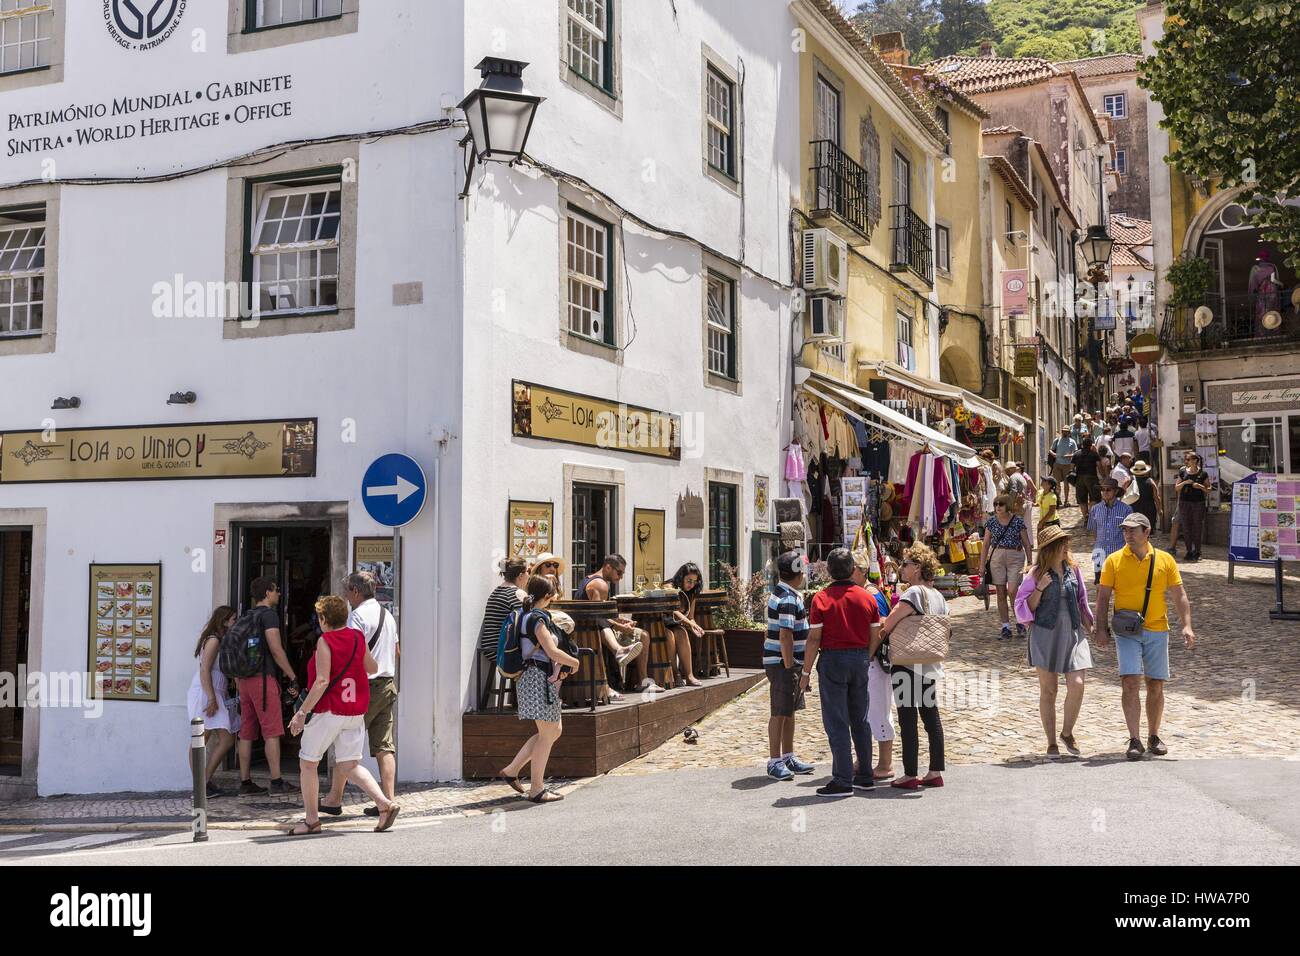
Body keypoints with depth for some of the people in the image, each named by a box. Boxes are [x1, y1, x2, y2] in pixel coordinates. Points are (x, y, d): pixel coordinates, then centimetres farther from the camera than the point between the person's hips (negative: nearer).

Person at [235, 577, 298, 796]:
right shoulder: (268, 614, -6)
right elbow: (276, 650, -14)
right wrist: (292, 677, -9)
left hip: (244, 679, 8)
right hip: (263, 678, -8)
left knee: (246, 732, 7)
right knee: (271, 731, -5)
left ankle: (245, 783, 8)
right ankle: (276, 782, -6)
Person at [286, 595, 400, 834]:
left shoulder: (325, 641, -12)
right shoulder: (358, 637, 6)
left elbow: (322, 681, -18)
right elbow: (372, 668, 18)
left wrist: (302, 712, -15)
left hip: (329, 711, -6)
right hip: (356, 712, 6)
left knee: (307, 763, 9)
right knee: (348, 766, 9)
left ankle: (312, 820, 10)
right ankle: (385, 803, -8)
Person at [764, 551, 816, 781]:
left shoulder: (781, 593, 13)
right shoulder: (788, 600, -19)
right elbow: (785, 636, -25)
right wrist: (789, 666, -23)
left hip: (788, 662, 10)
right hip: (782, 663, -10)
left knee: (789, 711, 16)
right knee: (780, 713, -4)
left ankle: (788, 758, 25)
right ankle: (775, 762, 2)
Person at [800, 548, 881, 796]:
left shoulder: (821, 598, -10)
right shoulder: (867, 598, 3)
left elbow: (814, 639, -11)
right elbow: (874, 636, 5)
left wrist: (806, 672, -5)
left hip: (833, 660, -5)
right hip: (860, 660, 5)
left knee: (836, 723, -1)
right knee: (860, 721, 15)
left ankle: (843, 781, -3)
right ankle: (865, 776, 21)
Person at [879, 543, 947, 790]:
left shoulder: (913, 592, -16)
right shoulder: (938, 595, 11)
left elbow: (888, 624, -19)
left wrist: (879, 637, -1)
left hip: (907, 665, -8)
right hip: (930, 665, 8)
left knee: (907, 719, -2)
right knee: (931, 717, 12)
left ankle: (910, 775, 1)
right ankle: (935, 772, 17)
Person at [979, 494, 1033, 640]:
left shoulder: (1018, 521, -3)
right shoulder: (991, 522, 4)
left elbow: (1026, 544, 2)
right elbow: (986, 544, 7)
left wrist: (1030, 562, 0)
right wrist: (982, 565, 4)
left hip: (1015, 557, -3)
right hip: (996, 557, 3)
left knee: (1013, 591, -11)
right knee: (1001, 594, 3)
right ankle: (1005, 627, 11)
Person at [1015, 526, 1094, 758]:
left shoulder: (1073, 569, 7)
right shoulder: (1037, 573, -3)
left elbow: (1082, 602, 16)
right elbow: (1024, 607, -3)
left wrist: (1089, 628, 13)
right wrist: (1039, 589, -16)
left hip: (1072, 633, 3)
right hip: (1046, 633, -3)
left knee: (1077, 685, -10)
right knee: (1048, 689, 4)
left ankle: (1067, 733, 14)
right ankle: (1051, 742, 14)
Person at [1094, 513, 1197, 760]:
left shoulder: (1165, 560, 4)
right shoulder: (1114, 561, 0)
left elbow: (1179, 595, 5)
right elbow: (1103, 596, 2)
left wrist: (1187, 625, -6)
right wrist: (1101, 628, -7)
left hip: (1157, 631, 2)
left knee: (1156, 685, 9)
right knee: (1130, 682, -12)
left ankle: (1153, 737, 26)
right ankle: (1135, 741, -11)